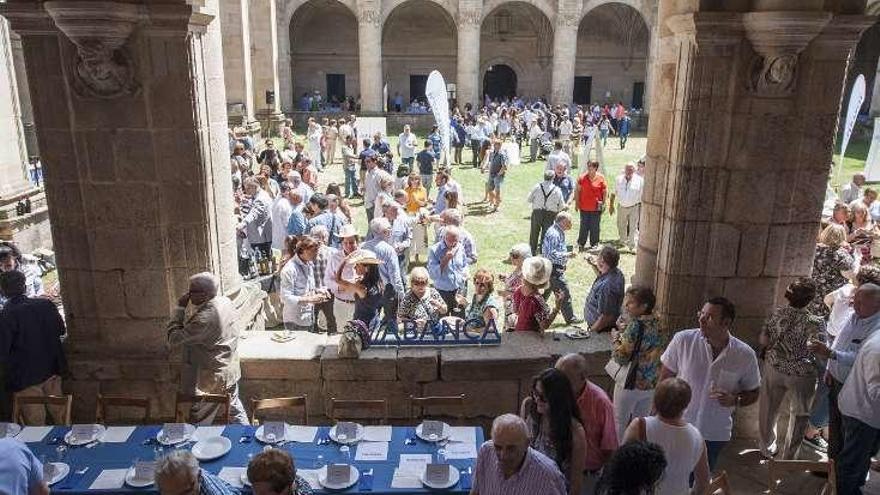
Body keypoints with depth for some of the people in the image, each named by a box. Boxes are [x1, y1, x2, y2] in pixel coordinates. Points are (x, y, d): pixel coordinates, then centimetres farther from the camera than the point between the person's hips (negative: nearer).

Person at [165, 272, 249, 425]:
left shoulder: (205, 318, -31)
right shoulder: (226, 302, -4)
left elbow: (174, 340, -24)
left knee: (201, 423, 11)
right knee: (235, 409, 24)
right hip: (231, 371, 9)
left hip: (212, 379, -9)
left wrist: (179, 308, -21)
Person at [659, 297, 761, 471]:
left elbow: (753, 393, 3)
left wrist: (735, 400, -18)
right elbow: (665, 378, -3)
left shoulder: (745, 355, -12)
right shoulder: (683, 340, -14)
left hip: (715, 435, 1)